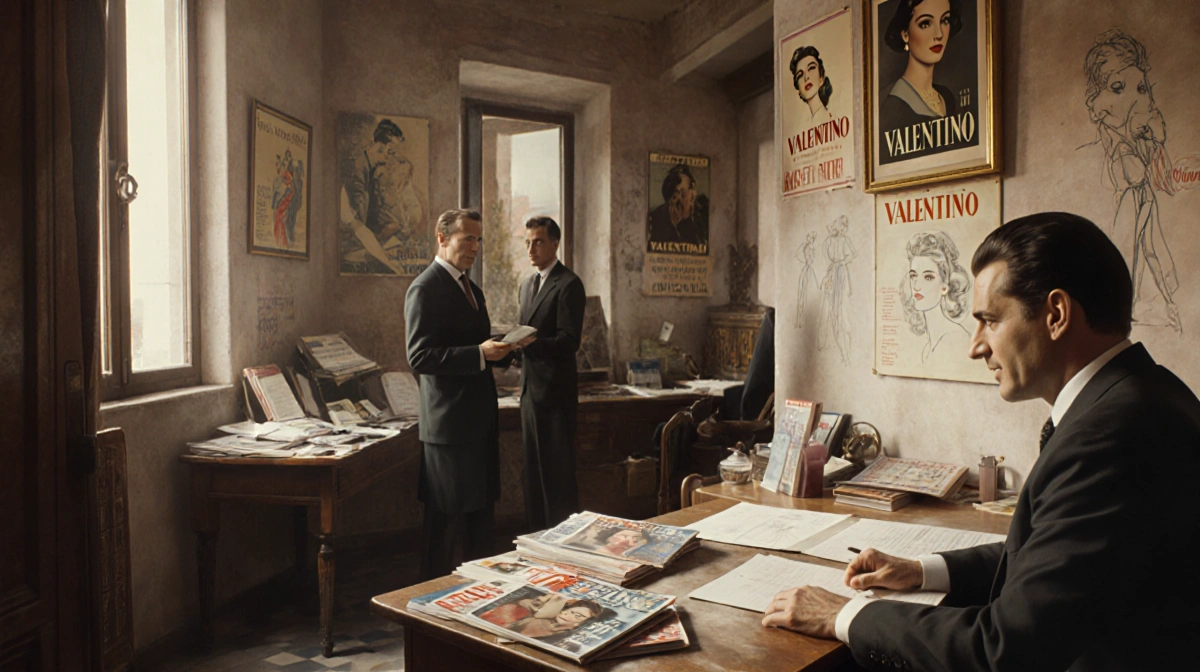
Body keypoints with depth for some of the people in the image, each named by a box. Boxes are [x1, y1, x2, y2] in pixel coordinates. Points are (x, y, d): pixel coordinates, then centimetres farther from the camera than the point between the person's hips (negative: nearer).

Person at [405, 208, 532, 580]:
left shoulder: (470, 288, 17)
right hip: (449, 421, -9)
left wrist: (501, 349, 3)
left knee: (480, 508, 18)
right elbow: (419, 357, -21)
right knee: (445, 516, 2)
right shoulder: (425, 288, -12)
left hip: (480, 418, 9)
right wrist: (479, 353, -26)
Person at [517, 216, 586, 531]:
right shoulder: (527, 284, 17)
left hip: (555, 390, -8)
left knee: (558, 472, -1)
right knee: (533, 470, 15)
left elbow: (569, 341, -17)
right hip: (530, 388, 9)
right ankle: (537, 535, 26)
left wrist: (528, 343, -29)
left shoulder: (568, 284, -10)